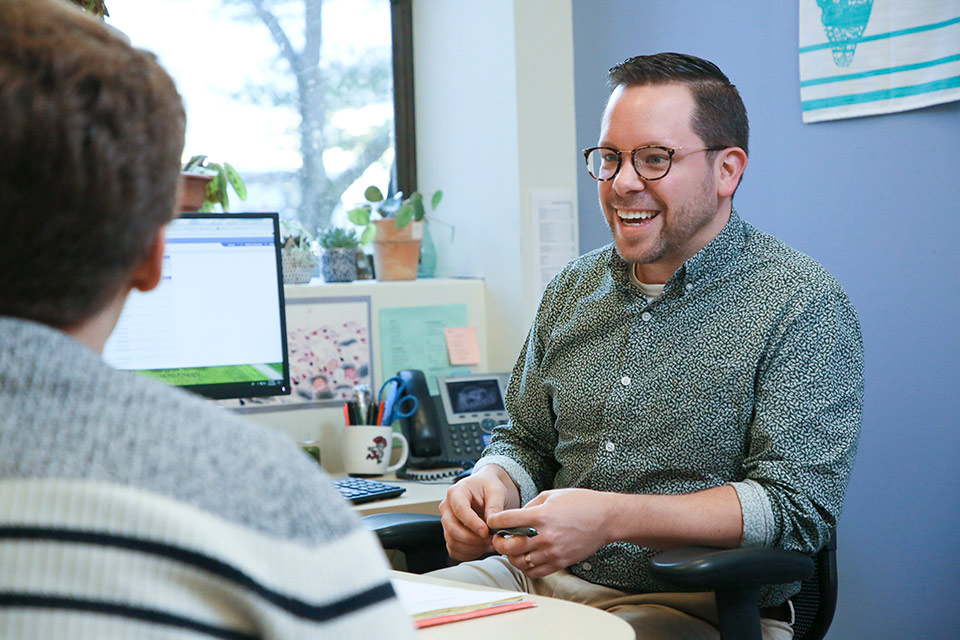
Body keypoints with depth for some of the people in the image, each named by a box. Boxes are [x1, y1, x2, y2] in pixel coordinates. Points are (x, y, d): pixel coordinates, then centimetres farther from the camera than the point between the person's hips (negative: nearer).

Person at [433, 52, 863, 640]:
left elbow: (797, 508, -16)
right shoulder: (570, 290, 13)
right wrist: (491, 483, -5)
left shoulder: (803, 306, -8)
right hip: (540, 581, 5)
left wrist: (612, 519, -26)